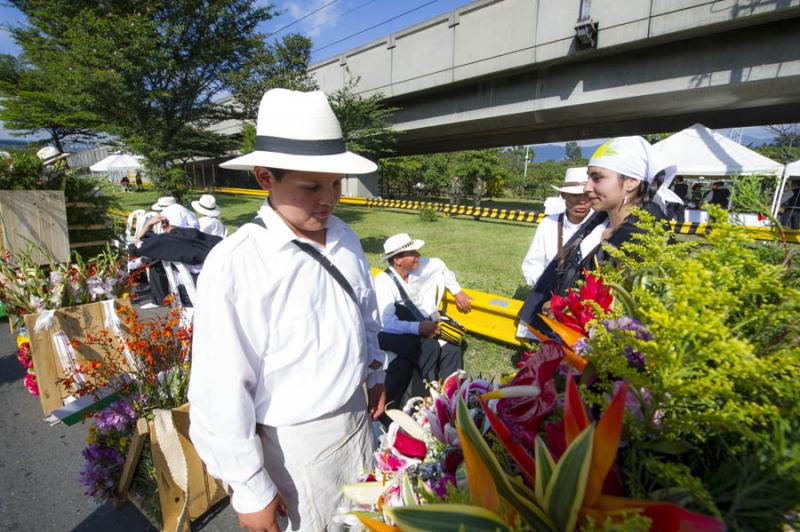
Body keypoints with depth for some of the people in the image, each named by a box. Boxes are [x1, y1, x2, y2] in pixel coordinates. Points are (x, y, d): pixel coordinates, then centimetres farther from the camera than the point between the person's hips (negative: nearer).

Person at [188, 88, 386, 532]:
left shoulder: (345, 237, -6)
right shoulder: (234, 266, -25)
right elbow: (221, 394, -20)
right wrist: (251, 490, -11)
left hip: (358, 417, 6)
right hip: (295, 440, -5)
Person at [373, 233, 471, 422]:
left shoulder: (418, 267, -4)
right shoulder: (383, 281, -22)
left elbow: (440, 265, 17)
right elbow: (386, 323, -31)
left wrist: (457, 292, 14)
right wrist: (418, 327, -35)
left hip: (417, 325, 6)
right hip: (390, 334, -6)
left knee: (451, 350, -16)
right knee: (427, 348, -29)